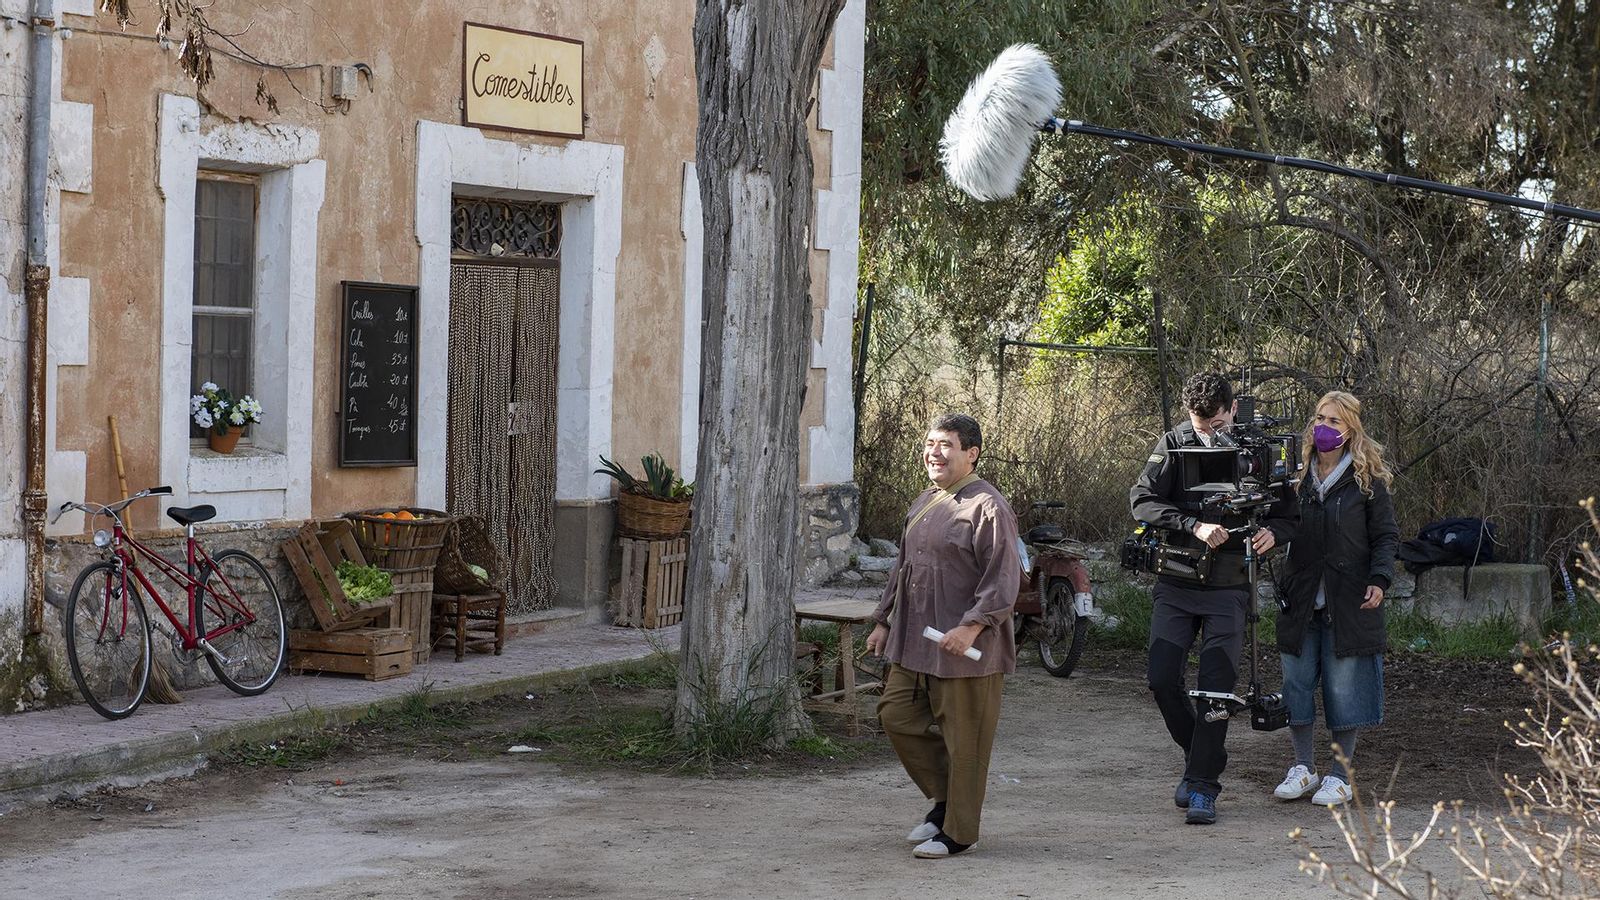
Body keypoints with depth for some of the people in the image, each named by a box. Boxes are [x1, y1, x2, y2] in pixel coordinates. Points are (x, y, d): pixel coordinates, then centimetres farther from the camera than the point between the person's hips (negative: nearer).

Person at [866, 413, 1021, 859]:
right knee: (896, 716, 9)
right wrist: (884, 621, 21)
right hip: (913, 644, 9)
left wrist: (971, 626, -26)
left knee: (963, 737, -1)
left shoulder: (987, 507, -12)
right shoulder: (924, 503, 16)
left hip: (965, 646, -9)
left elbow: (1004, 577, -18)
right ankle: (945, 797, 25)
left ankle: (958, 831, 10)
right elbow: (903, 567, 25)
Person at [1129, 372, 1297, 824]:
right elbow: (1142, 499, -9)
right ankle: (1201, 756, 21)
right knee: (1162, 678, -2)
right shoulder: (1174, 444, -1)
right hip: (1177, 583, 1)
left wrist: (1273, 531, -16)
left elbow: (1287, 511, 7)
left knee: (1216, 685, -6)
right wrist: (1194, 527, -21)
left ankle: (1202, 786, 0)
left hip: (1229, 588, -1)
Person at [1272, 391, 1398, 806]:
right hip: (1301, 601, 4)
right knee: (1296, 684, 6)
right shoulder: (1298, 475, 9)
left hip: (1349, 601, -4)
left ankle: (1340, 776, 11)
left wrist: (1379, 578, -14)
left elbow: (1386, 535, -1)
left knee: (1345, 689, 0)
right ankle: (1303, 768, 20)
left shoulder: (1367, 480, -1)